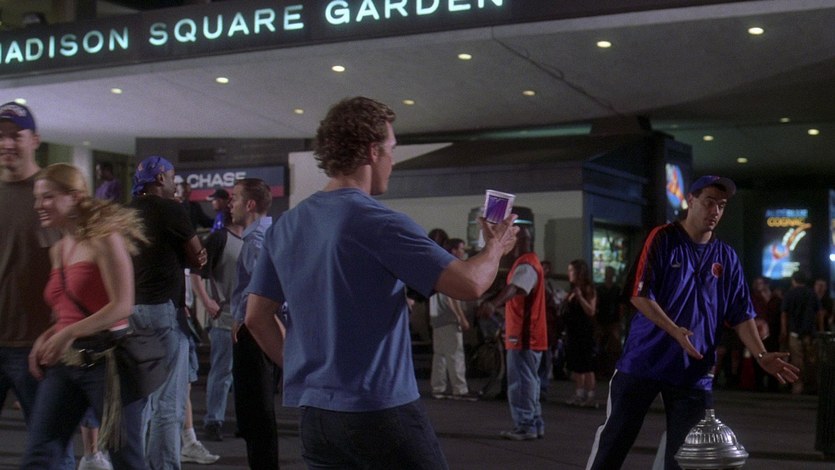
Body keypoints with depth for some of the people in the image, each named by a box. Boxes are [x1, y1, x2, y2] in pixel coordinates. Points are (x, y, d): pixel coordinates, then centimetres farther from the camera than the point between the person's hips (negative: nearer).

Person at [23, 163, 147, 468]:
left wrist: (69, 333, -21)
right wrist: (45, 338, 7)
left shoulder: (103, 238, -8)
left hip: (106, 359, -7)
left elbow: (123, 306, -16)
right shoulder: (57, 250, 15)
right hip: (63, 362, 8)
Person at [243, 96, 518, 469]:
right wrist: (496, 247, 3)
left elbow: (257, 316, 12)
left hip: (313, 410, 7)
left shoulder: (285, 226, 7)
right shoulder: (379, 223, -14)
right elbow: (469, 284, -17)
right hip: (380, 408, -7)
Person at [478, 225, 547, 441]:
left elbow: (514, 288, -36)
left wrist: (493, 303, -52)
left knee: (521, 381, -7)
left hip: (523, 336, -11)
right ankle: (535, 424, 21)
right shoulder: (528, 262, 19)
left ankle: (525, 426, -4)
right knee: (528, 380, 15)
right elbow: (513, 289, 33)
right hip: (528, 334, 11)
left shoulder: (526, 264, -17)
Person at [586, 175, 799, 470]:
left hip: (694, 369, 4)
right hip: (644, 359, -4)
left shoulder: (726, 257, 8)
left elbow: (741, 314, 5)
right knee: (616, 438, 3)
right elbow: (639, 295, -11)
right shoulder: (662, 239, -5)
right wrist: (676, 331, -22)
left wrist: (761, 356, -10)